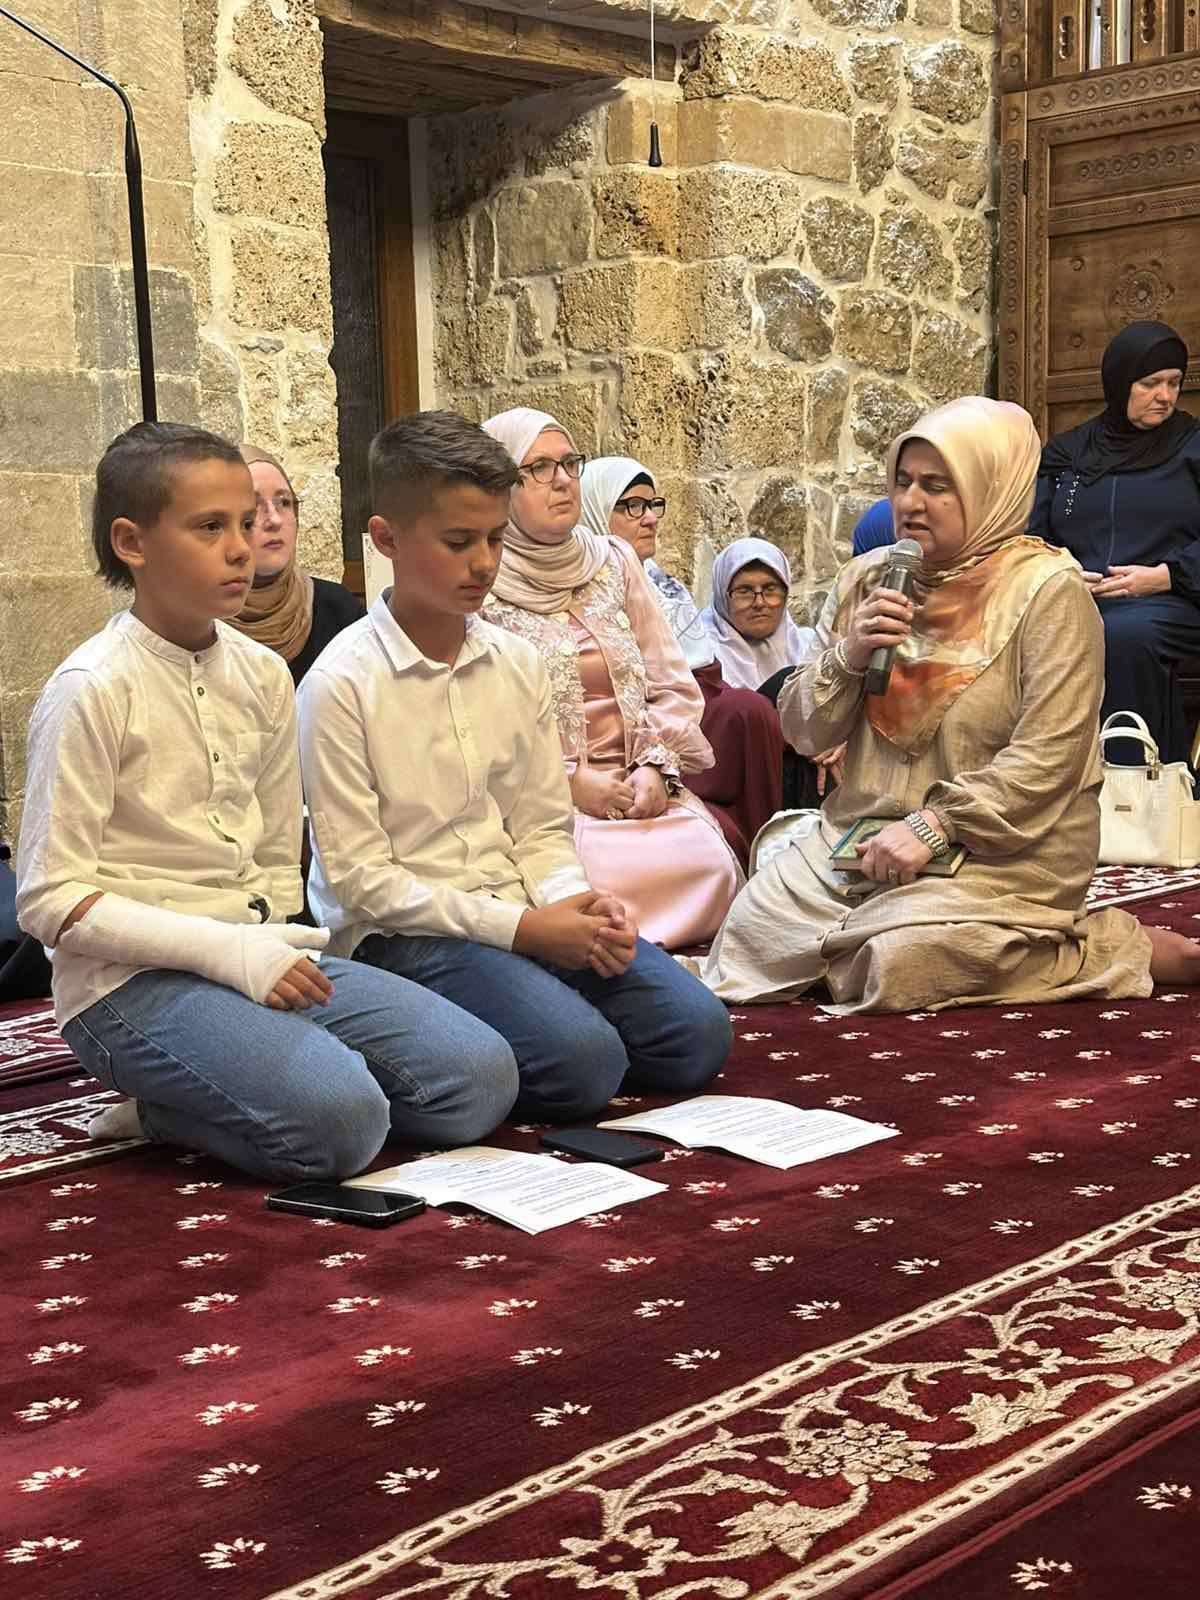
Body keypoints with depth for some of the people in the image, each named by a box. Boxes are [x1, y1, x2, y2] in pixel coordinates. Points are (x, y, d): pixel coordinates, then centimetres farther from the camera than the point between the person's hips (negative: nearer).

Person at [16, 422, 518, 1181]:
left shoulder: (263, 675, 9)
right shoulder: (93, 691, -10)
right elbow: (50, 898, -13)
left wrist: (273, 945, -2)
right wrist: (228, 950, -19)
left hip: (258, 955, 7)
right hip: (133, 979, -7)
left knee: (480, 1076, -8)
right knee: (340, 1120, -30)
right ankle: (160, 1111, -1)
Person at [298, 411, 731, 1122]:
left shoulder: (519, 663, 9)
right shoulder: (341, 684, -10)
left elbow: (543, 827, 12)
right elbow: (358, 876, -12)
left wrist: (575, 905, -12)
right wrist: (520, 928, -17)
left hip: (523, 913, 7)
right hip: (400, 931, -7)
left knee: (698, 1035, -9)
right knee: (582, 1061, -28)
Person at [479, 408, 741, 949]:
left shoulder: (614, 562, 15)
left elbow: (674, 687, 13)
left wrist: (655, 767, -4)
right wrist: (569, 780, -13)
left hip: (638, 787, 4)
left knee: (711, 864, -23)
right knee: (607, 874, -33)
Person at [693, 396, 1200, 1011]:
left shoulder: (1049, 591, -10)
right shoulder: (866, 578, 7)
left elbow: (1045, 759, -16)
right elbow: (803, 731, 7)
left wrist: (934, 825, -21)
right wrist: (849, 656, -11)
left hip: (1001, 851, -5)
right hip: (863, 833, 5)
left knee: (901, 962, -27)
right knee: (752, 931, -13)